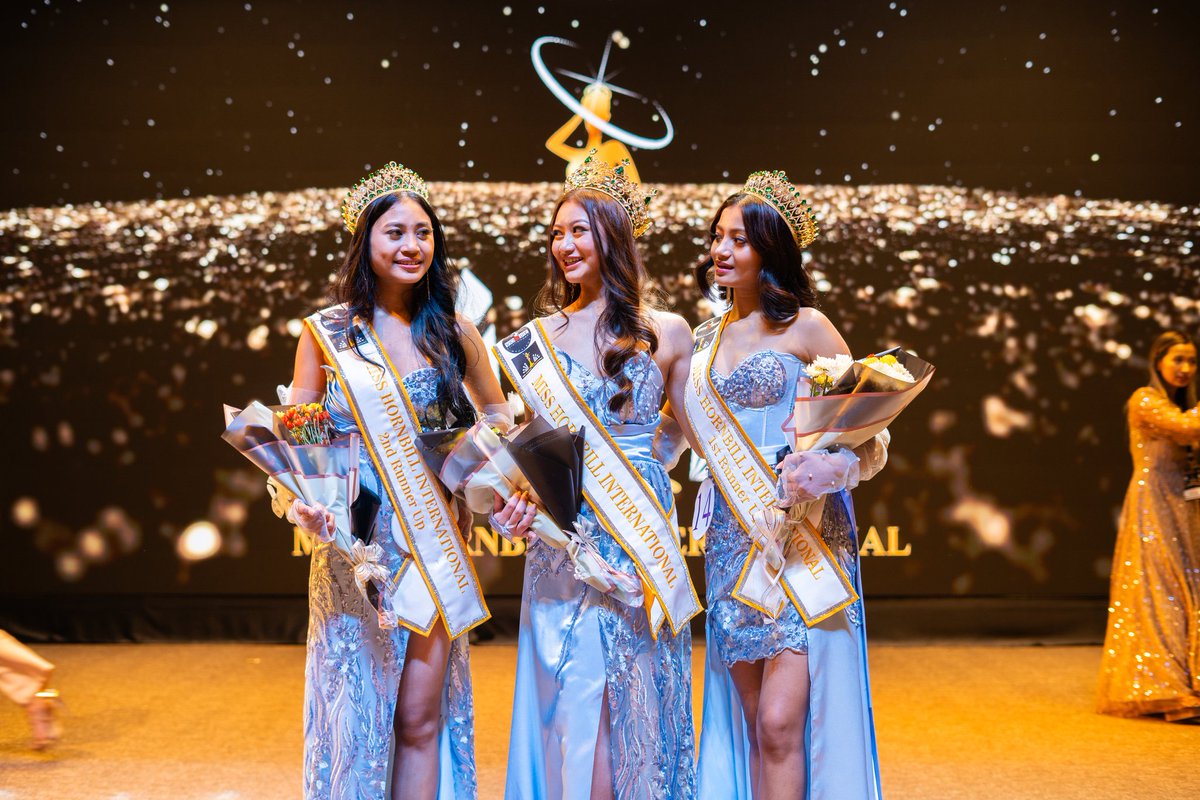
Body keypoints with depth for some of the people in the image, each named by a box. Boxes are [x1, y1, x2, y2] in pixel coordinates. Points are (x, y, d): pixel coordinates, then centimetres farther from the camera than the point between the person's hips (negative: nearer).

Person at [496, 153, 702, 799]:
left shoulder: (667, 332, 2)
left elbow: (684, 426, 11)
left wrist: (635, 469, -1)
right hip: (566, 541, 1)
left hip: (645, 537, 0)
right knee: (577, 702, 1)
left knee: (640, 697, 5)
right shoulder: (540, 336, 5)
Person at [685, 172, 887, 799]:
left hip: (800, 533, -5)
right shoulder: (707, 335, 14)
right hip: (731, 540, 6)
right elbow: (686, 432, 22)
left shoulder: (804, 326, -4)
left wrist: (831, 465, -23)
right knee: (751, 721, 8)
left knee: (781, 722, -10)